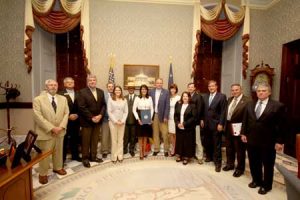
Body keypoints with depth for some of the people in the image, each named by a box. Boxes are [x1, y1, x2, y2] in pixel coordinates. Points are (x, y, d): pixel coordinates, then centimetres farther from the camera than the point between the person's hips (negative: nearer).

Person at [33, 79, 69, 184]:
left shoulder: (63, 99, 5)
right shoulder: (38, 99, -8)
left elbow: (66, 113, 2)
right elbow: (38, 117, -15)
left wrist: (61, 127, -11)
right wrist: (52, 128, -19)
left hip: (60, 131, 4)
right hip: (45, 132, -4)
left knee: (59, 151, 18)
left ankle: (58, 168, 39)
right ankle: (43, 173, 30)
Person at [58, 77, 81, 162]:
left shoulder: (78, 94, 10)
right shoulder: (61, 94, -4)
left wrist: (77, 115, -6)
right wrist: (68, 116, -14)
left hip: (76, 120, 4)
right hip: (65, 120, -4)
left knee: (75, 139, 13)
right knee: (64, 139, 6)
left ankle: (75, 155, 27)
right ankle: (62, 157, 21)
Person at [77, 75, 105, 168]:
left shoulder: (101, 92, 9)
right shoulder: (82, 92, -7)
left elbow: (103, 105, 6)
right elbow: (82, 107, -13)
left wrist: (100, 115, -9)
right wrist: (91, 118, -15)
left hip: (98, 120, 5)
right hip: (87, 121, -4)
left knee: (95, 140, 14)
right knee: (85, 141, 7)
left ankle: (93, 156, 28)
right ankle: (85, 158, 23)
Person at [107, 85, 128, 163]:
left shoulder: (124, 100, 6)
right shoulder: (110, 99, 0)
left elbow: (126, 112, 4)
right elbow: (109, 112, -5)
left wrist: (122, 120, -8)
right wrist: (115, 121, -11)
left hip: (122, 122, 2)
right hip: (113, 122, -2)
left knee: (121, 139, 8)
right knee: (114, 139, 3)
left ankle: (120, 156, 19)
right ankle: (114, 157, 15)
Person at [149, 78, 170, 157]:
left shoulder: (166, 92, -2)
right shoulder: (151, 92, 5)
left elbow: (167, 105, -5)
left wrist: (166, 116, -10)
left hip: (162, 115, -2)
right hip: (154, 115, 2)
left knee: (165, 133, 3)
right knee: (155, 133, 12)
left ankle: (166, 149, 19)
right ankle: (156, 149, 25)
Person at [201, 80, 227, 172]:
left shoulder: (222, 96, -6)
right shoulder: (205, 96, 10)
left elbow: (223, 111, -9)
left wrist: (221, 124, -13)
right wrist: (202, 120, 7)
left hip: (216, 124, -5)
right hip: (206, 124, 5)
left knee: (216, 144, 4)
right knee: (207, 142, 14)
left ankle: (217, 163, 18)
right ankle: (209, 156, 36)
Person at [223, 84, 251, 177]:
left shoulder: (247, 100, -14)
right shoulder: (230, 99, 10)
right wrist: (225, 124, 8)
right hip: (228, 127, 7)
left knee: (240, 149, 9)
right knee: (229, 147, 20)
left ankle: (240, 168, 28)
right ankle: (230, 164, 39)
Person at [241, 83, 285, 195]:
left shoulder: (278, 106, -8)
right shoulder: (250, 105, 6)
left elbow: (281, 125, -8)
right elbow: (245, 120, 10)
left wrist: (279, 141, -11)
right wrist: (243, 133, 5)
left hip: (268, 142, -4)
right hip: (251, 140, 4)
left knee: (268, 165, 14)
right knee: (253, 163, 17)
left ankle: (266, 185, 34)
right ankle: (256, 180, 39)